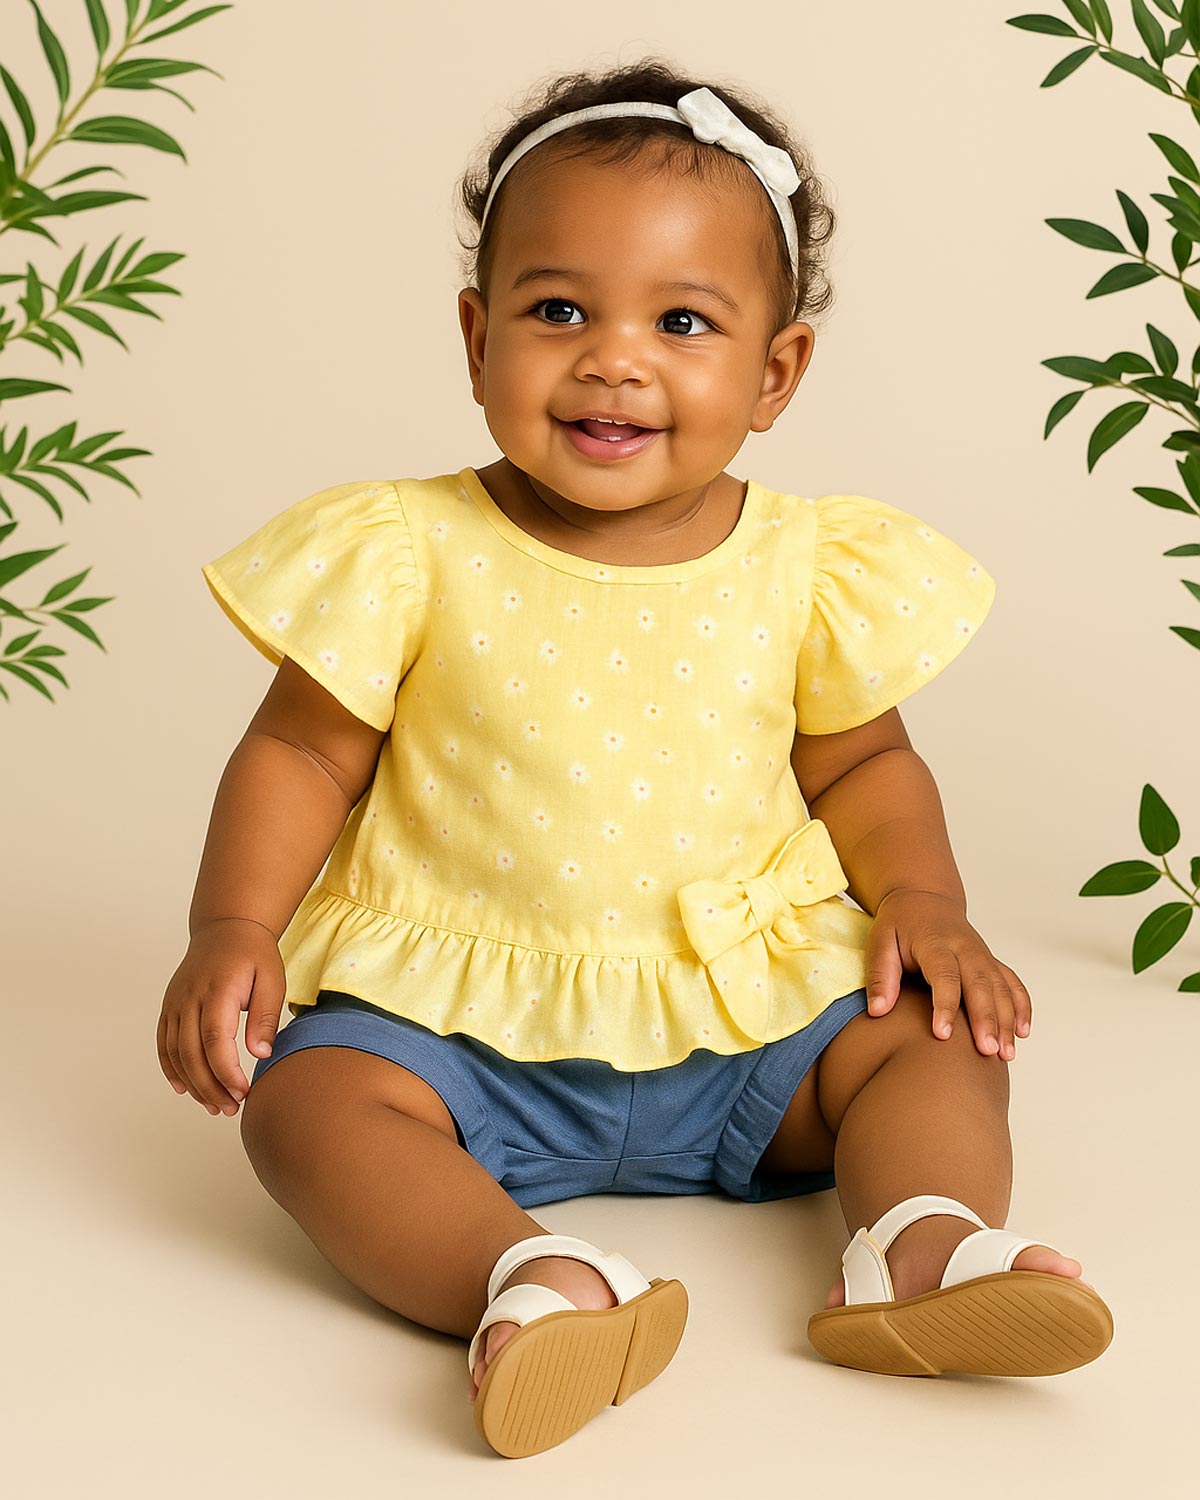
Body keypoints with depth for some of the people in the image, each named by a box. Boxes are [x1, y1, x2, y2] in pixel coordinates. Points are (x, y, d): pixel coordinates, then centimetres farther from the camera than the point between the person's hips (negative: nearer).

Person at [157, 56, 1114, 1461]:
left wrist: (922, 899, -6)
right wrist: (232, 929, -14)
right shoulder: (414, 554, -7)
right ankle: (530, 1277, -43)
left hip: (746, 1009, 2)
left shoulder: (809, 566, -1)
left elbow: (860, 763, 12)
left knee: (937, 1045, -12)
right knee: (310, 1098, -27)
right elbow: (303, 754, -1)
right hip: (457, 1015, -2)